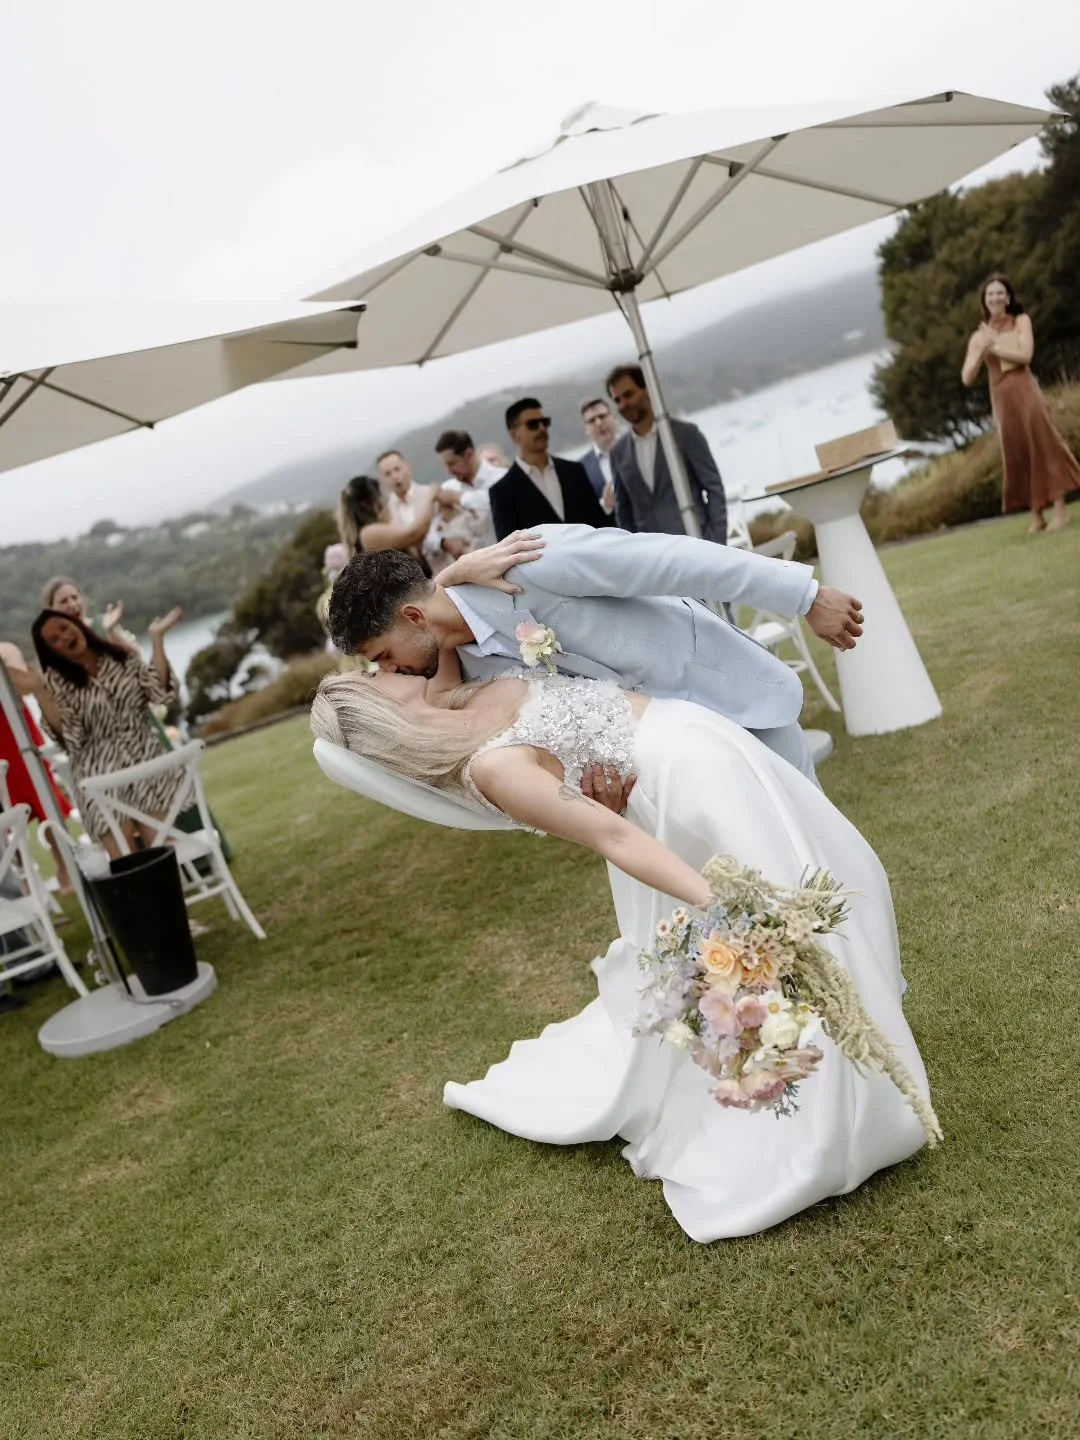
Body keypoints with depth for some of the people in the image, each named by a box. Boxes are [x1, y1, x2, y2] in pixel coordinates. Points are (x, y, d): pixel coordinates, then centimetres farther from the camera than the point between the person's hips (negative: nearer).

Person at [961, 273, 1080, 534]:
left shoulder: (1021, 321, 6)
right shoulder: (978, 336, 10)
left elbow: (1025, 355, -9)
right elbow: (967, 378, 2)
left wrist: (994, 347, -6)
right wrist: (982, 350, -12)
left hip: (1025, 391, -2)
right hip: (1001, 400, 2)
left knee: (1044, 445, -9)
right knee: (1018, 455, 3)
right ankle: (1036, 515, 8)